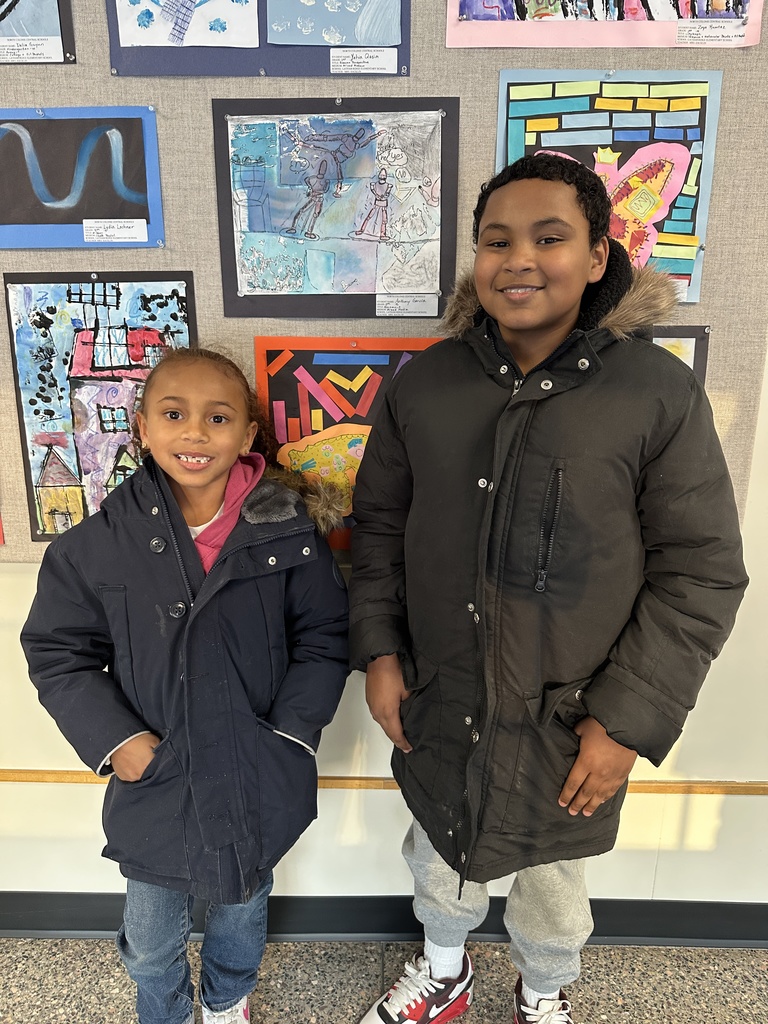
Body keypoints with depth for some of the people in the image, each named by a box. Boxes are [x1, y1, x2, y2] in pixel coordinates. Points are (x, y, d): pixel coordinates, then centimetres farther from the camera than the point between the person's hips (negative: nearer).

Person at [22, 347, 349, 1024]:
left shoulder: (291, 533, -14)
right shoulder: (98, 545, -13)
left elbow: (323, 640, -5)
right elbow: (56, 652, -3)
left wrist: (292, 734, -13)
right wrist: (114, 741, -13)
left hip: (259, 785, 1)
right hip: (152, 784, 0)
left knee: (243, 911, 28)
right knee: (151, 943, 23)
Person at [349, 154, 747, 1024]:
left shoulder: (660, 395, -14)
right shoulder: (426, 382, -5)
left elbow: (701, 575, -11)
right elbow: (378, 523, 4)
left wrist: (629, 721, -13)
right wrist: (378, 650, -1)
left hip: (571, 727, -2)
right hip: (437, 707, 3)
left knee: (552, 886, 25)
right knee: (438, 856, 27)